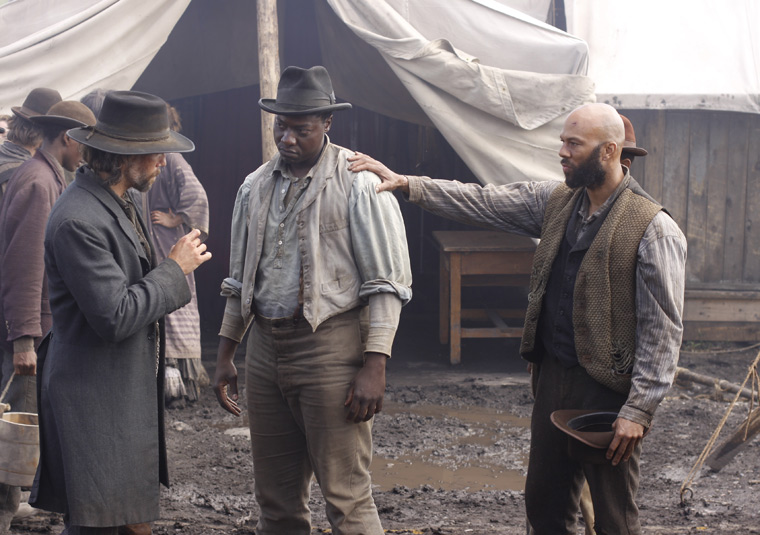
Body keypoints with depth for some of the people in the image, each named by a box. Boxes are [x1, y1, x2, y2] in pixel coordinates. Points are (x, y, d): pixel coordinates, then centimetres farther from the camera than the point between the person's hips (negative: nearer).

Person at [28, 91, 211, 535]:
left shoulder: (119, 203, 12)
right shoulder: (79, 220, -20)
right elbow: (115, 317, -23)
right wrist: (175, 269, -14)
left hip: (130, 395, 10)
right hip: (95, 402, -10)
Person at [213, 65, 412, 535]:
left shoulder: (358, 183, -8)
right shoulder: (256, 186, 11)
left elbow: (387, 283, -10)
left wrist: (375, 367, -17)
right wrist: (225, 355, 18)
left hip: (330, 347, -6)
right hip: (266, 347, 6)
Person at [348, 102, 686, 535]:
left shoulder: (654, 229, -14)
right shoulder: (555, 200, 8)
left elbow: (664, 329, -15)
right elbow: (482, 203, 8)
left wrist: (639, 410, -18)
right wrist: (406, 183, -2)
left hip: (609, 390, -7)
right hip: (553, 375, 7)